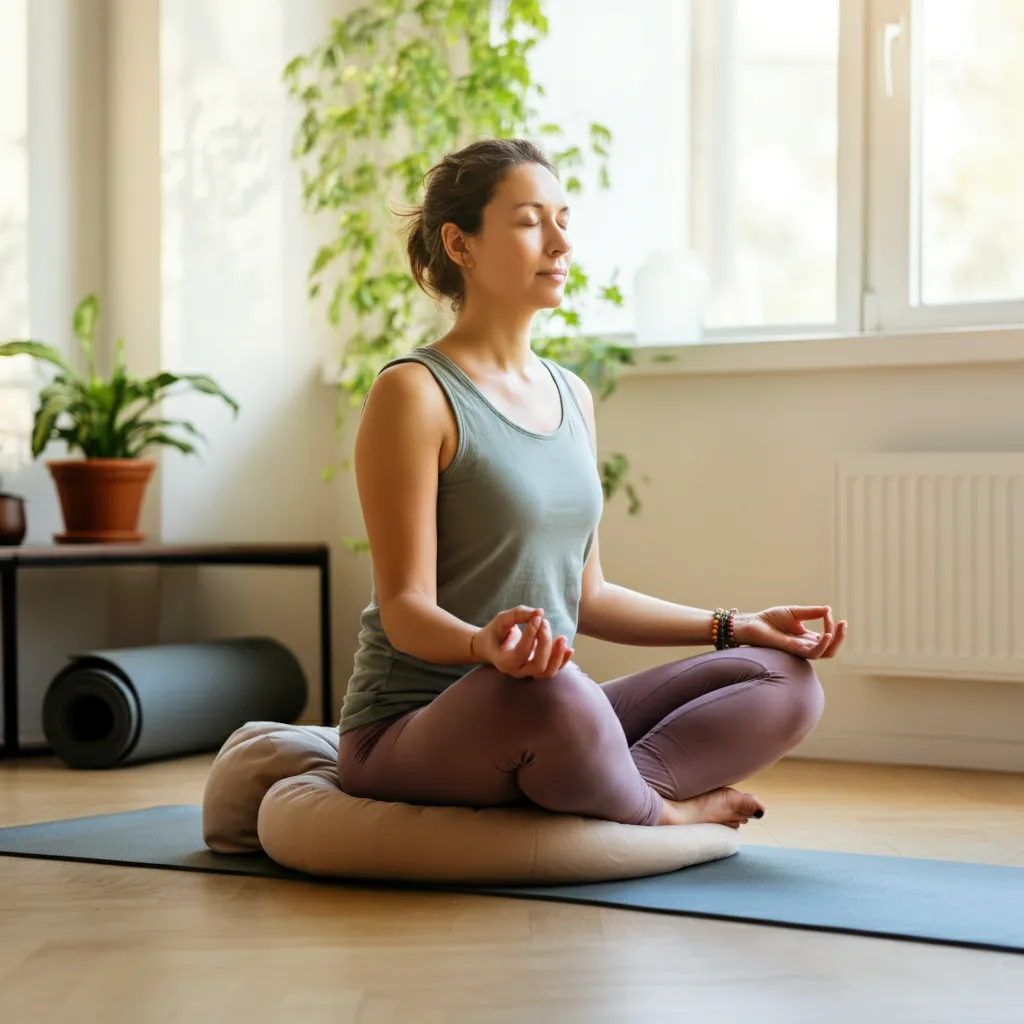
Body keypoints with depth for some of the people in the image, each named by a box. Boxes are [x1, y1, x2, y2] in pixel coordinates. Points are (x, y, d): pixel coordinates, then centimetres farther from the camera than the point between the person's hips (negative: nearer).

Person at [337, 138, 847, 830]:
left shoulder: (571, 396, 14)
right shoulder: (415, 393, -10)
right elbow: (406, 606, -15)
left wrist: (732, 627, 11)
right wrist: (488, 645, -36)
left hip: (548, 709, 7)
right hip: (409, 732, -7)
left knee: (786, 680, -5)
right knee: (551, 693, -40)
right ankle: (655, 811, -10)